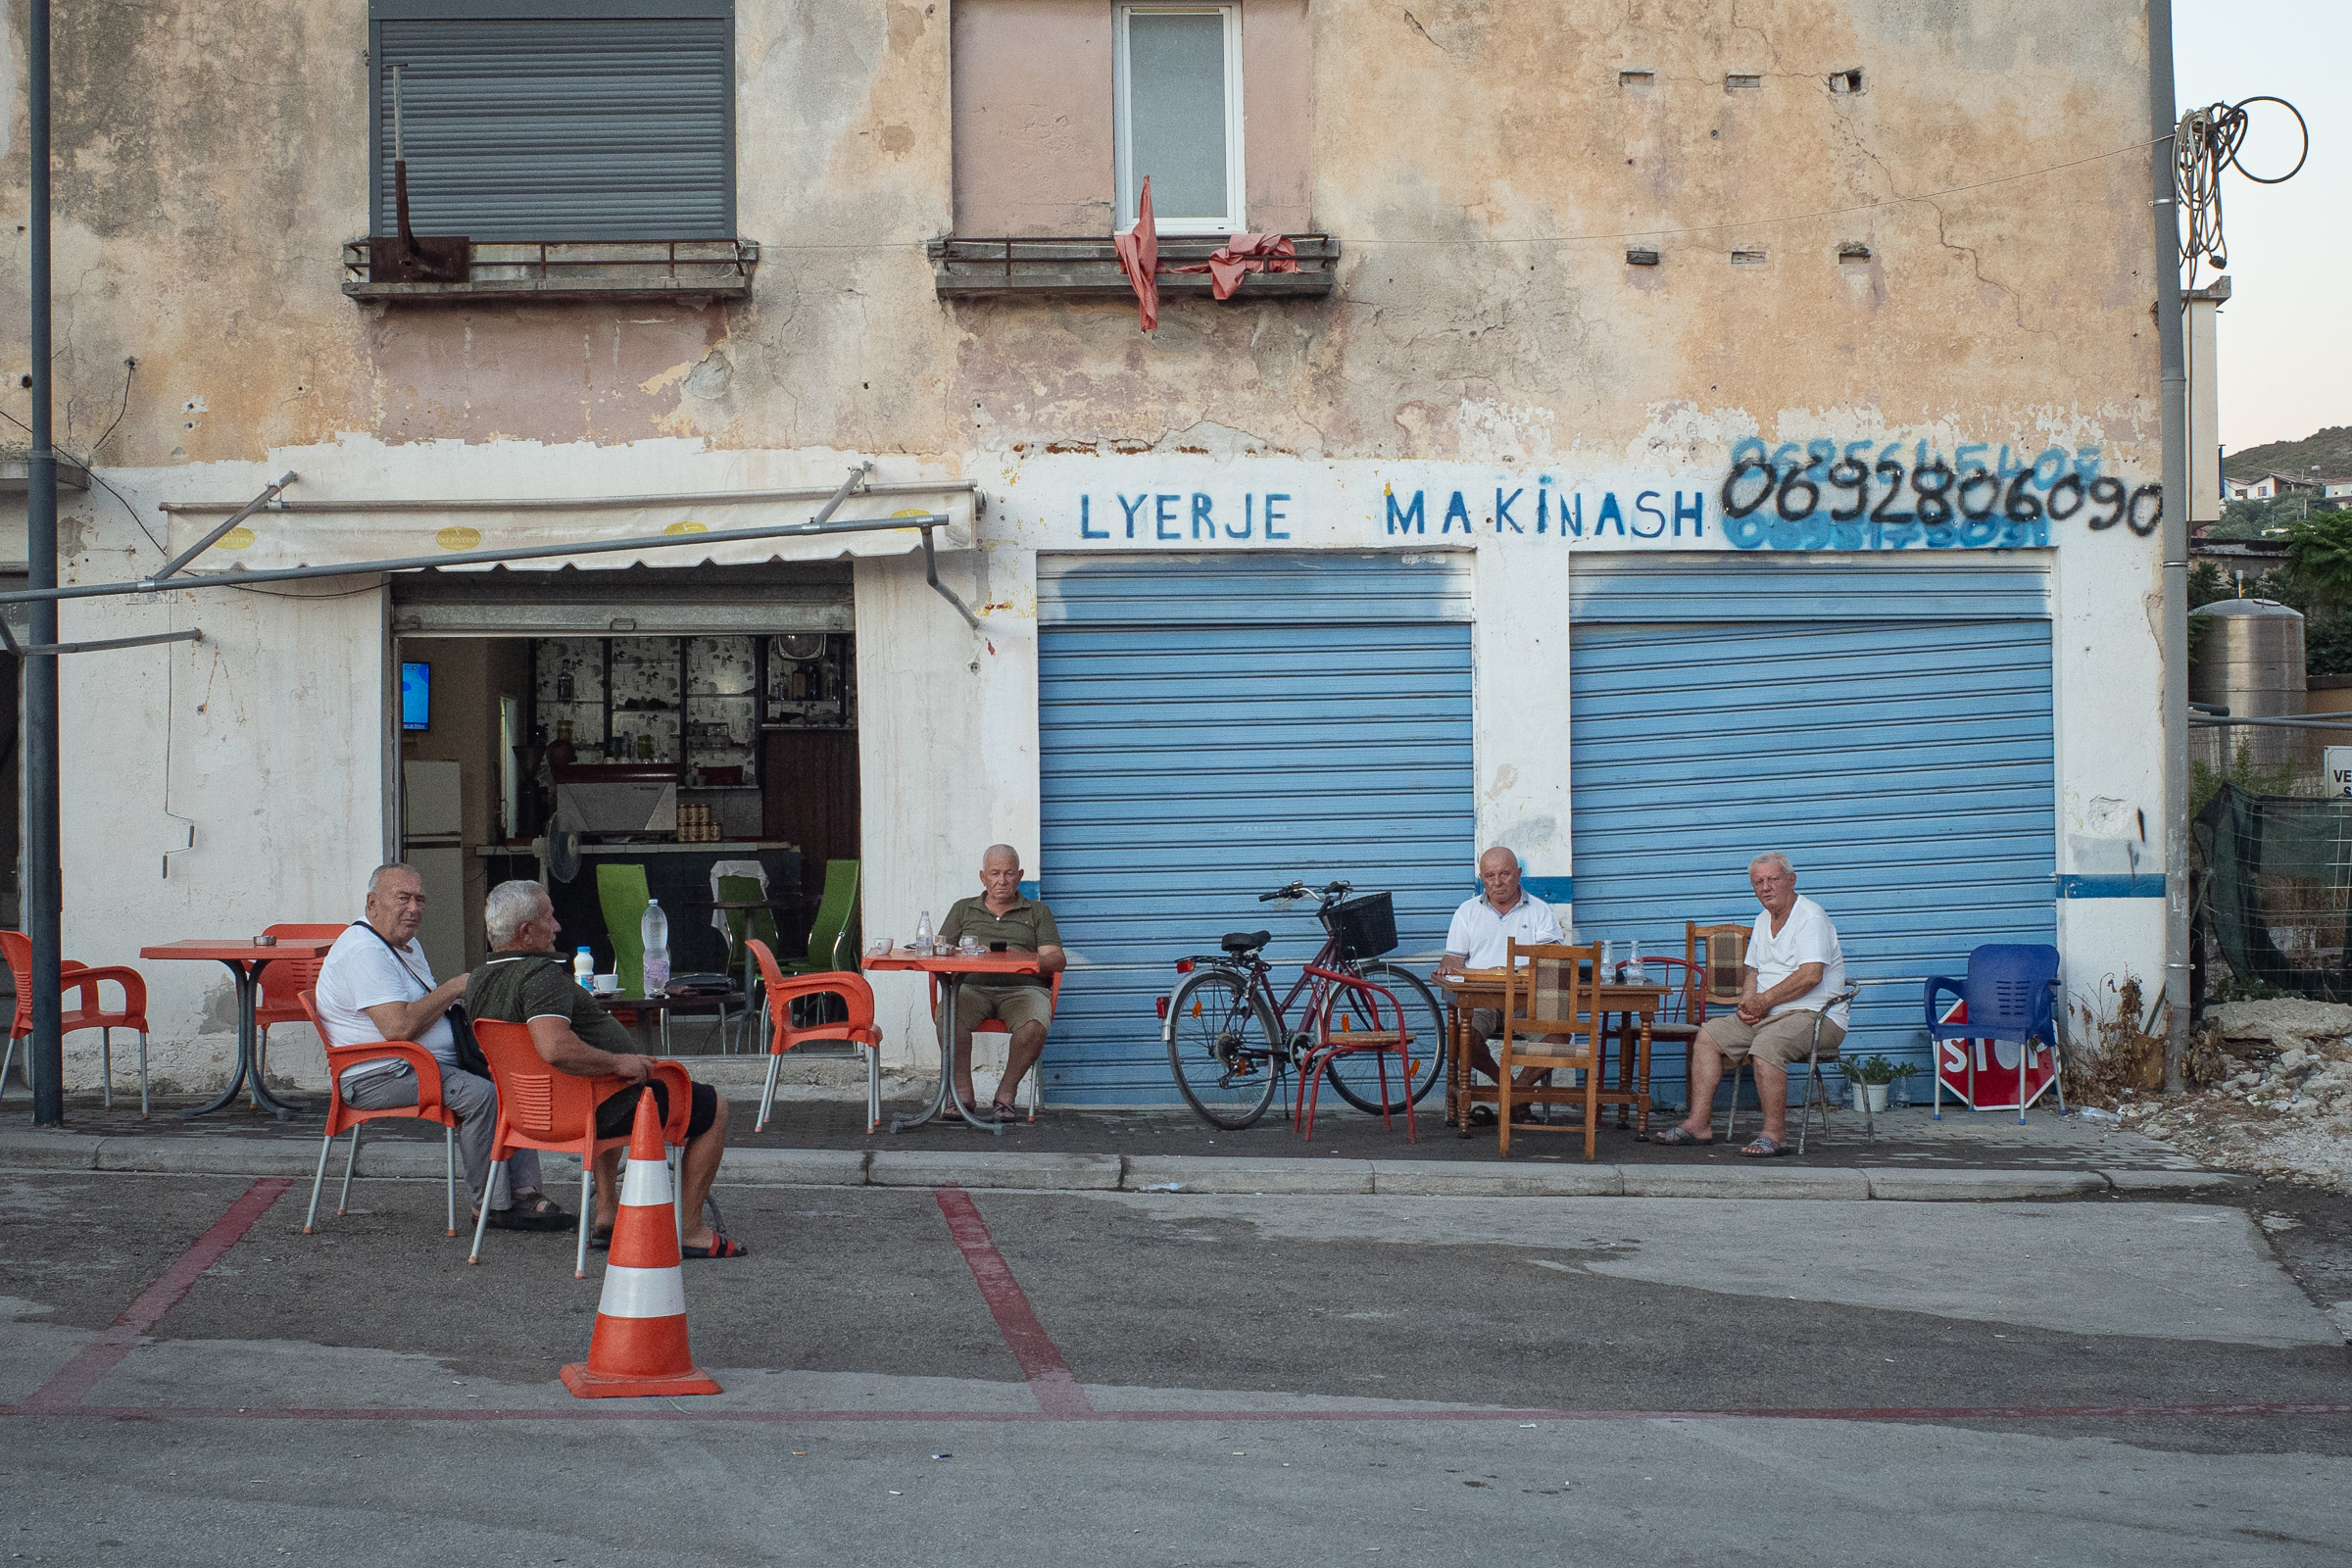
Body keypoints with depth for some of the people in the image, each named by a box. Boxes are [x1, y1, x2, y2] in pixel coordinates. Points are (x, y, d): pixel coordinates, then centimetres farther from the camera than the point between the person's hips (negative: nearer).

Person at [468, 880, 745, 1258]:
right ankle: (692, 1232, 10)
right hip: (598, 1110, -10)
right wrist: (620, 1062, -31)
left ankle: (607, 1215, 38)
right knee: (713, 1107, 7)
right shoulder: (541, 976, -29)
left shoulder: (479, 982, 2)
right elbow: (555, 1048, -45)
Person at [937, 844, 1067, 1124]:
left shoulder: (1038, 913, 20)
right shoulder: (963, 910, 25)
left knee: (1034, 1025, -36)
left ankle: (1005, 1094, -20)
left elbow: (1057, 961, 7)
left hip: (1024, 988, -1)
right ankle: (963, 1094, -26)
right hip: (972, 987, 1)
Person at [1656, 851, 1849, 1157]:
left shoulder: (1811, 917, -12)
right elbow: (1753, 970, 24)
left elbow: (1811, 975, -23)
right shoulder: (1763, 920, 17)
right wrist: (1747, 1003, 2)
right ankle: (1699, 1123, -5)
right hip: (1768, 1015, 9)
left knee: (1765, 1045, -35)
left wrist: (1764, 1000, -16)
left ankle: (1774, 1135, -28)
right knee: (1709, 1034, -1)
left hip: (1813, 1015, -9)